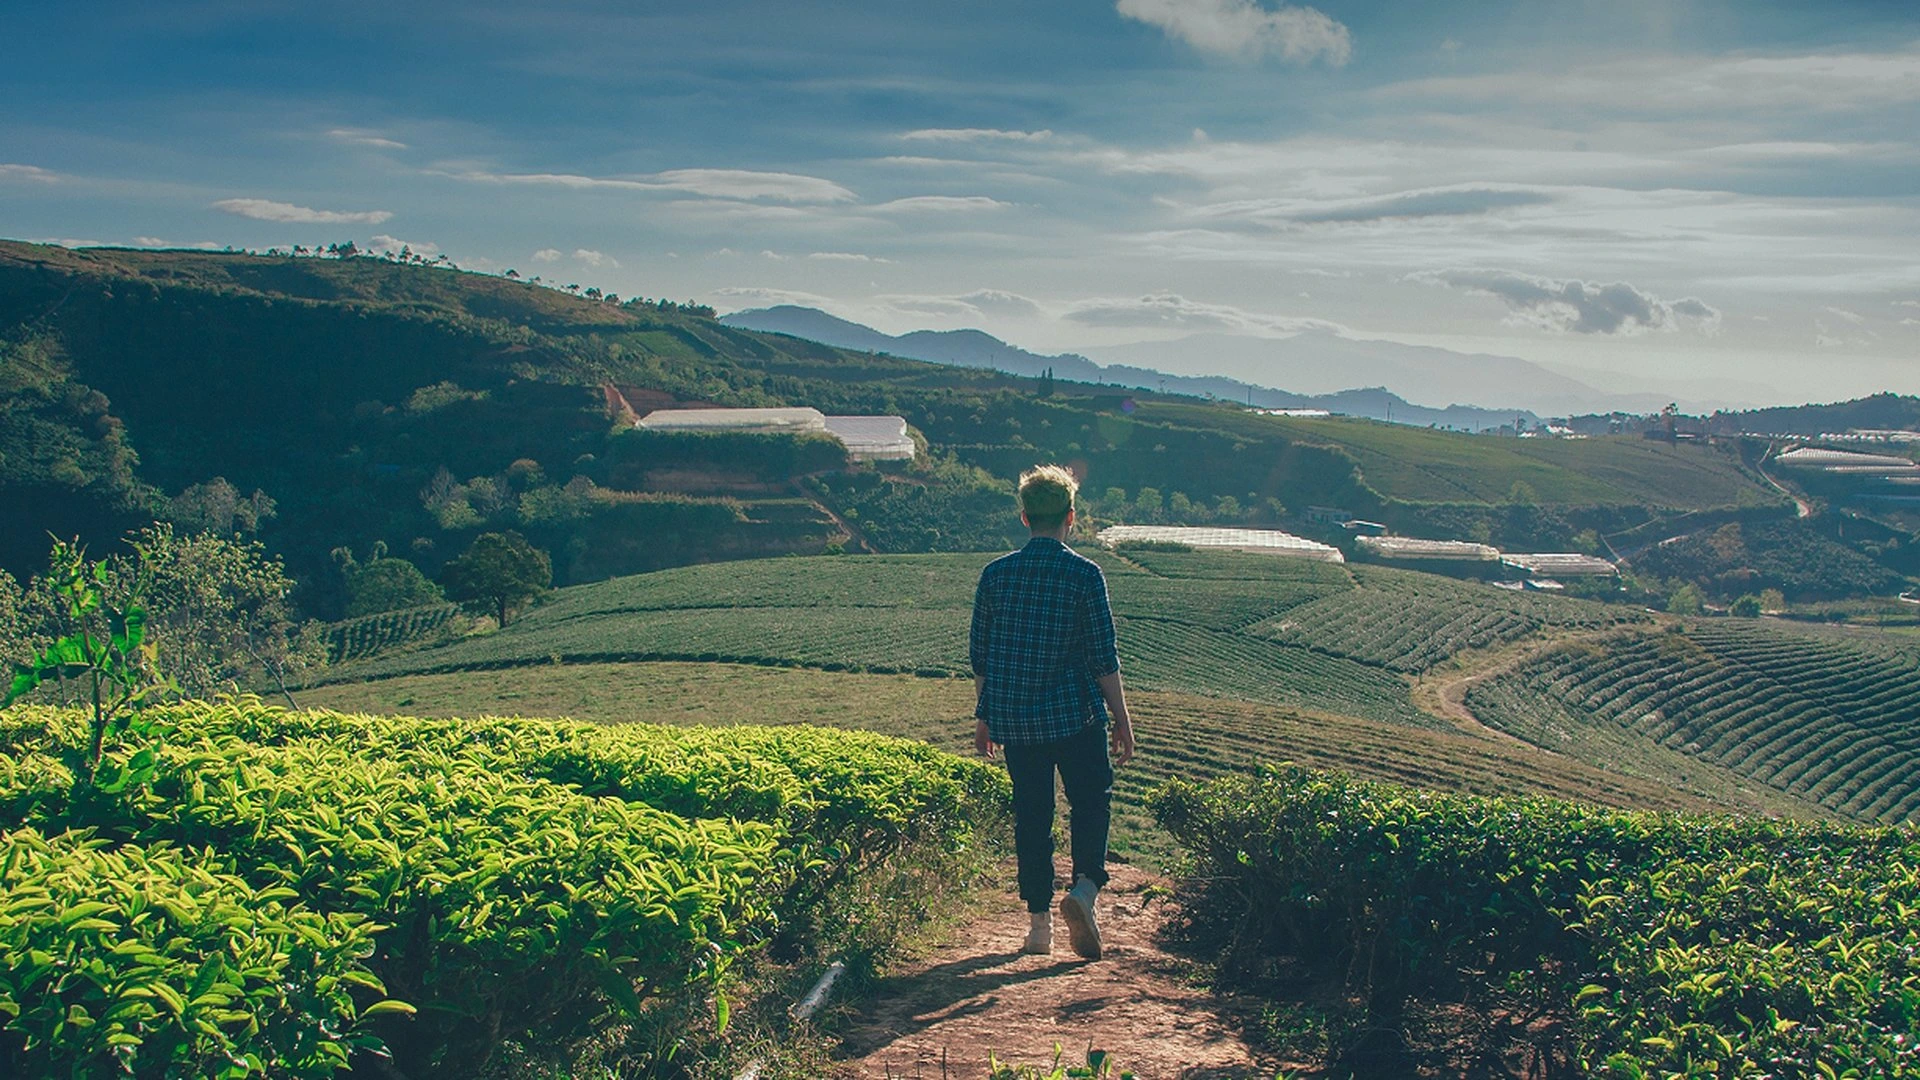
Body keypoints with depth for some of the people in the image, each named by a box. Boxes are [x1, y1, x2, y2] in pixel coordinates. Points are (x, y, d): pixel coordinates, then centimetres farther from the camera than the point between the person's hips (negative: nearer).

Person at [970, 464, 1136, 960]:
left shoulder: (995, 574, 1)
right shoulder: (1085, 574, -8)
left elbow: (980, 654, 6)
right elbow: (1103, 657, -7)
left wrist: (984, 716, 15)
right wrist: (1122, 719, 1)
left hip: (1013, 719, 3)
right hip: (1074, 715, -3)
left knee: (1031, 813, 11)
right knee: (1091, 800, 13)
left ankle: (1040, 920, 13)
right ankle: (1085, 885, -9)